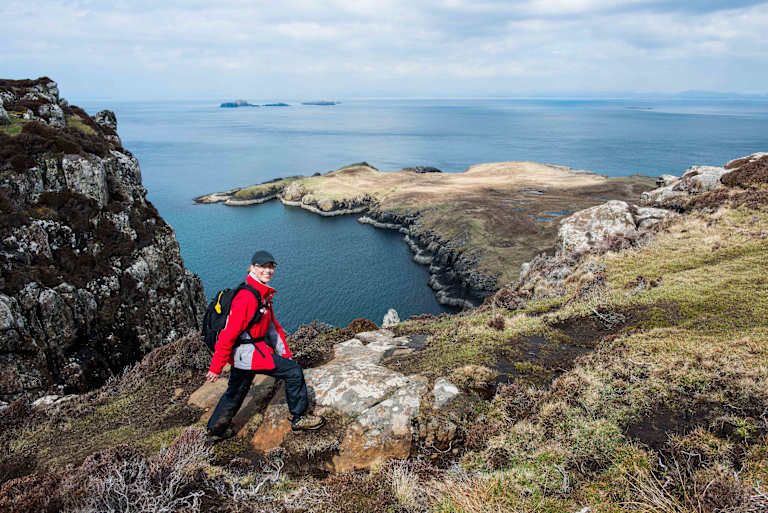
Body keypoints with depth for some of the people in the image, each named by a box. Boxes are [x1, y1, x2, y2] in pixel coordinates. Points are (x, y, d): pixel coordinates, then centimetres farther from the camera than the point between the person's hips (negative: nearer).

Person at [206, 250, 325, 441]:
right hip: (249, 353, -10)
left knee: (236, 393, 23)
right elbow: (229, 332, -22)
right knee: (294, 372, -4)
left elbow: (272, 325, 16)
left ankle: (216, 430, 41)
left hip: (241, 355, 10)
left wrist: (284, 353, 14)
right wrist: (216, 367, -19)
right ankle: (299, 418, 11)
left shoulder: (264, 294, 9)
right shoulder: (247, 298, -22)